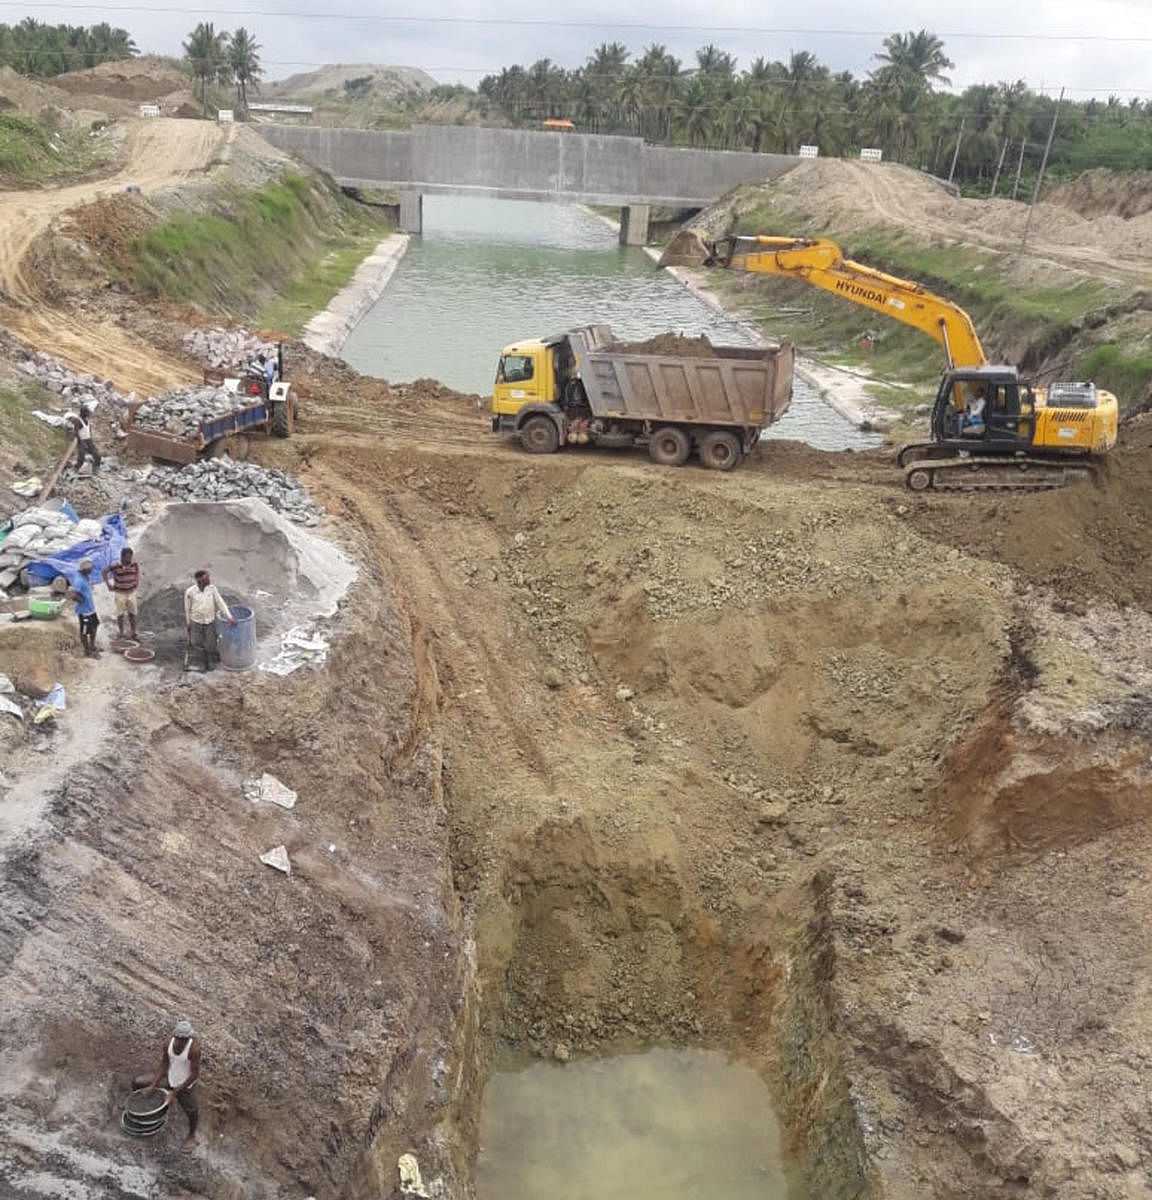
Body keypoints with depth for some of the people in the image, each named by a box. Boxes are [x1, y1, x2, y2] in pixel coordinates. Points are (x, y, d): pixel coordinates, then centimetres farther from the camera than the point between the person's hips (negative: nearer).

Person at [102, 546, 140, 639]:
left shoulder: (135, 564, -12)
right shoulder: (115, 565, -20)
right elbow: (104, 571, -4)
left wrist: (137, 583, 2)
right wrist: (108, 585, -5)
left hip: (131, 593, 2)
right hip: (120, 593, -2)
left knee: (132, 614, 7)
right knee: (120, 615, 7)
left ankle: (133, 634, 19)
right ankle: (121, 634, 21)